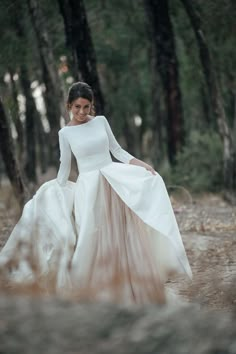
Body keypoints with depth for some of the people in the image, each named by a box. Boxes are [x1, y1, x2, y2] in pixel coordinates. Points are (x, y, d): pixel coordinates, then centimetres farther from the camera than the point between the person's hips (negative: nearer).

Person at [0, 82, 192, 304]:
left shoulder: (101, 121, 5)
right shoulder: (65, 133, 0)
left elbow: (117, 150, 10)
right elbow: (65, 167, 6)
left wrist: (141, 164, -2)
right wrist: (54, 195, 3)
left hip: (114, 179, 3)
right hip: (88, 186, -3)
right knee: (94, 238, -5)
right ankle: (99, 289, 12)